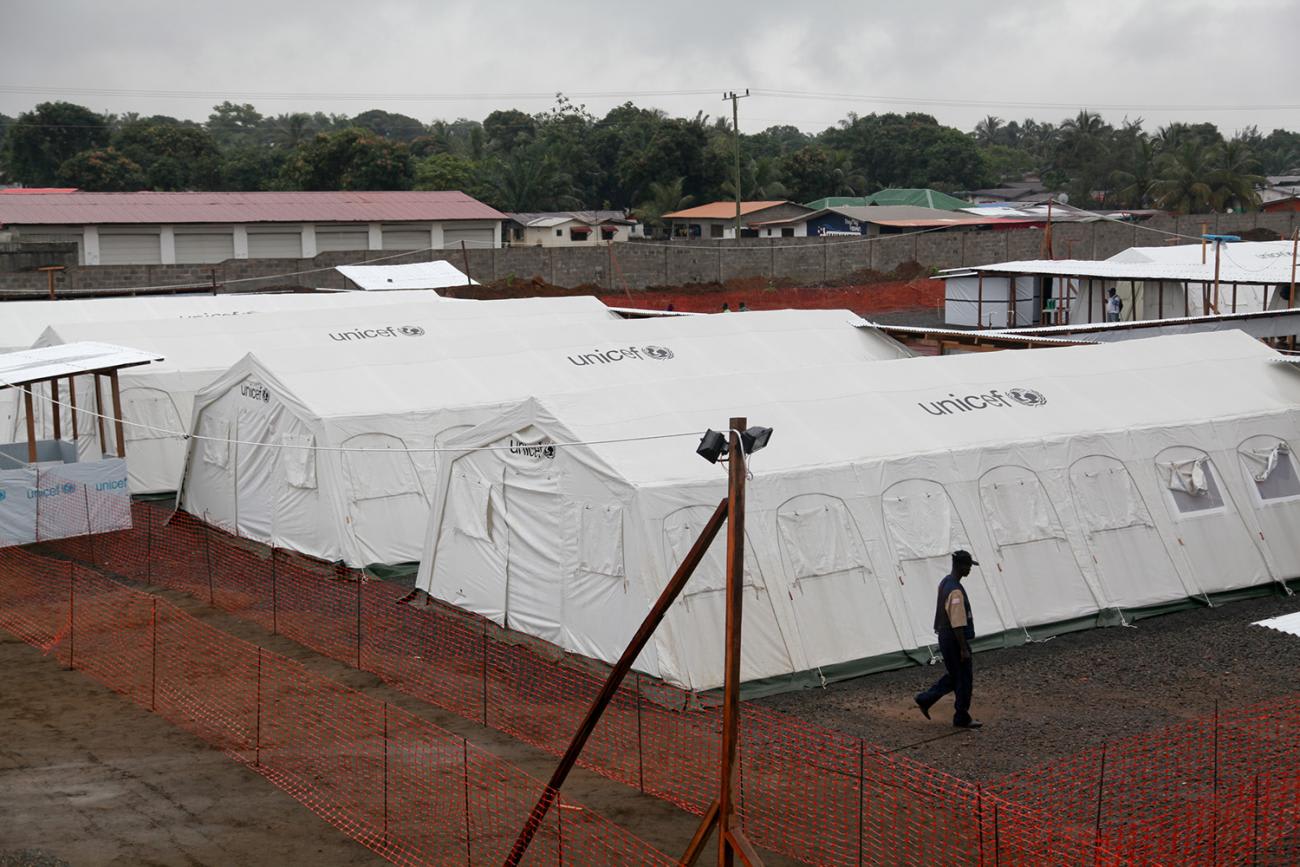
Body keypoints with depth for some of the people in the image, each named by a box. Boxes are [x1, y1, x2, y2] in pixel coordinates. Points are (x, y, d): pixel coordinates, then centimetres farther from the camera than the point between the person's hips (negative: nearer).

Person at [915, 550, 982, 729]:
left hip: (945, 638, 9)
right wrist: (964, 649, -20)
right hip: (955, 641, -9)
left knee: (953, 676, 21)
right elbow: (958, 624, -25)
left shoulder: (945, 582, 6)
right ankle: (962, 719, 15)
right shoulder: (955, 592, -25)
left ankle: (925, 699, 22)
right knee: (964, 680, 4)